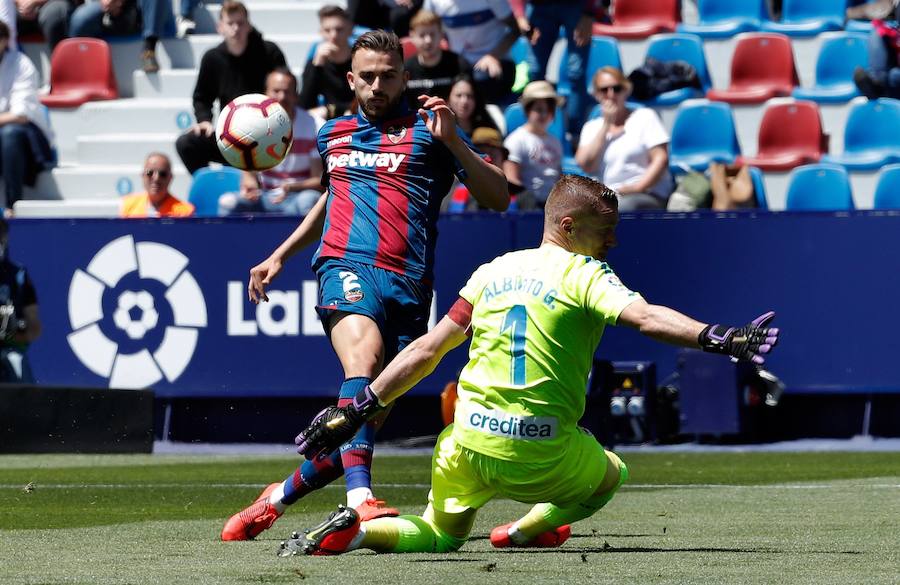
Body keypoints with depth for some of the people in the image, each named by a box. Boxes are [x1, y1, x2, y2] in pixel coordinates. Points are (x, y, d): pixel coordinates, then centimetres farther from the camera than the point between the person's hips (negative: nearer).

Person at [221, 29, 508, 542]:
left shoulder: (428, 131, 10)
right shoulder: (333, 135, 22)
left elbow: (498, 197, 2)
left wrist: (452, 140, -10)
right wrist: (279, 257, 37)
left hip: (408, 285, 0)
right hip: (346, 266, 0)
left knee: (365, 422, 0)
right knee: (364, 361, -32)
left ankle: (278, 498, 23)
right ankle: (361, 501, -48)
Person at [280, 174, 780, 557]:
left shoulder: (493, 271, 12)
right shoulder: (584, 274, -3)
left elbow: (426, 352, 10)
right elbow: (646, 317, -22)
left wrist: (356, 411, 13)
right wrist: (720, 339, -28)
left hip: (467, 443, 3)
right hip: (542, 452, -3)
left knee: (441, 536, 24)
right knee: (611, 475, 29)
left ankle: (358, 529, -5)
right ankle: (525, 529, 8)